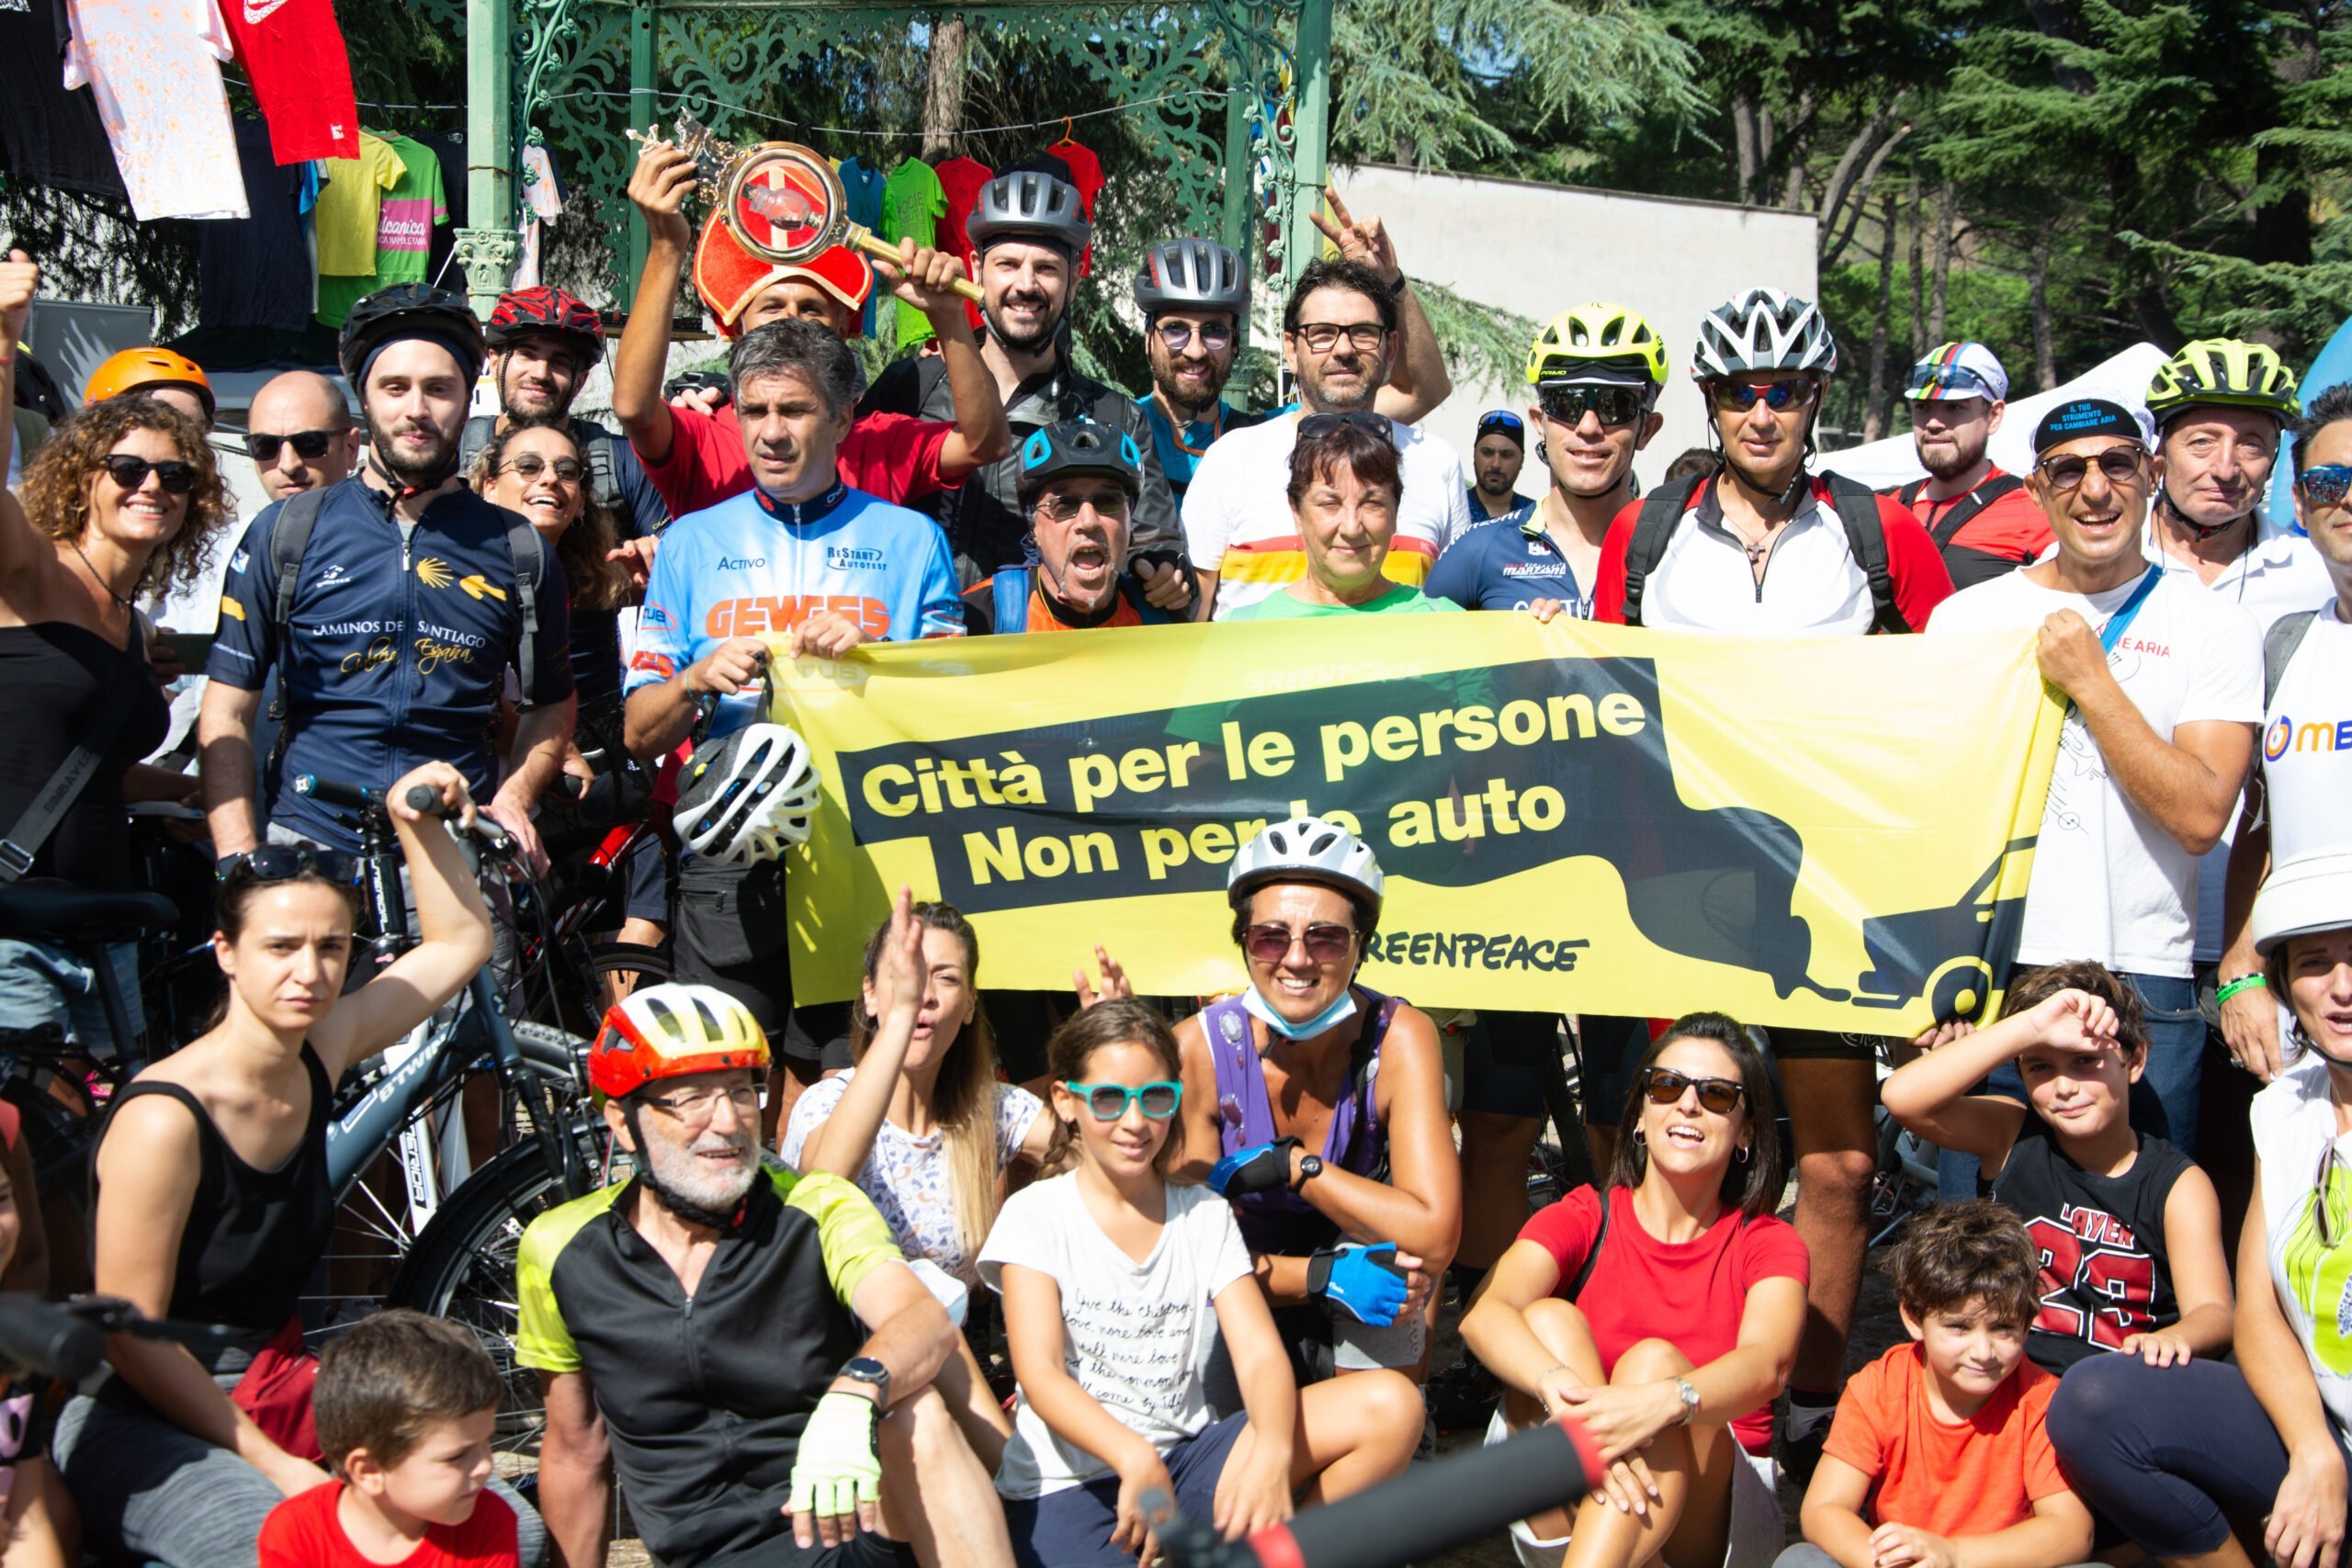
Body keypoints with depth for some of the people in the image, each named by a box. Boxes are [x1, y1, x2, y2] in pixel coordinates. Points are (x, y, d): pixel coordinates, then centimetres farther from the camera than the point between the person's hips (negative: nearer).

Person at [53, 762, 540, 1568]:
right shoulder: (164, 1118, -21)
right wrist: (270, 1463, -20)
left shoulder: (322, 1051, -1)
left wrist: (415, 818, 1)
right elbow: (132, 1336, -19)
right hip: (143, 1424, -6)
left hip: (276, 1394, 6)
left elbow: (461, 942, 14)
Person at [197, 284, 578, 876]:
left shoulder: (518, 550, 11)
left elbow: (551, 706, 22)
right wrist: (241, 867, -5)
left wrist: (513, 797, 2)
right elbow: (226, 716, 6)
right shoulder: (285, 535, 8)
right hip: (305, 846, -1)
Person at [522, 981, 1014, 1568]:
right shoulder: (560, 1252, 1)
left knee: (916, 1413, -32)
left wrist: (852, 1397, -45)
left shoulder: (816, 1206, -5)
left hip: (856, 1516, -2)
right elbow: (576, 1453, 13)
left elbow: (928, 1322, -25)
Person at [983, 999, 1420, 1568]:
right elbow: (1040, 1375, -13)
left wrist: (1271, 1454, -27)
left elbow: (1261, 1355, -3)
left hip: (1185, 1458, 4)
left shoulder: (1205, 1216, 10)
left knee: (1391, 1405, -15)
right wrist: (1134, 1457, -32)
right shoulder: (1035, 1215, -1)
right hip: (1068, 1480, -4)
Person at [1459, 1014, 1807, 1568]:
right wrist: (1563, 1391, -40)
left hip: (1706, 1521, -1)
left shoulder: (1769, 1245, 3)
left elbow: (1767, 1365, -21)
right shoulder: (1584, 1218, 4)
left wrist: (1665, 1401, -44)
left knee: (1654, 1359, -28)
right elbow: (1483, 1314, -18)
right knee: (1549, 1319, -22)